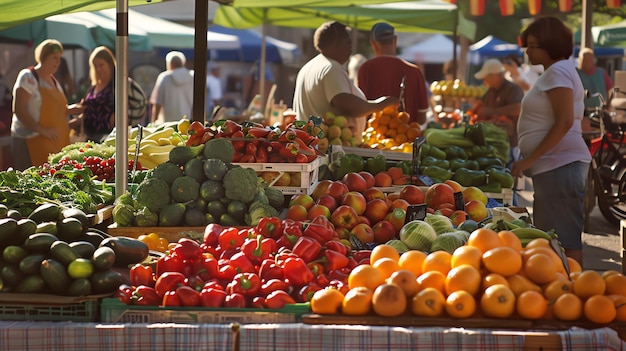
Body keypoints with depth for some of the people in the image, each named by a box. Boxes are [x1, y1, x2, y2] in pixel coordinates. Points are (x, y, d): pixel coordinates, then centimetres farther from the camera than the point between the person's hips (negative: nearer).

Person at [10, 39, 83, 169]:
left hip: (57, 143, 8)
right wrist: (41, 130, -23)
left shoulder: (54, 82, 18)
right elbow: (18, 110, -14)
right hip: (32, 141, -8)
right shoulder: (28, 78, -6)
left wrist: (70, 110, 7)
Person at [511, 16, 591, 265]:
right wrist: (530, 161, 19)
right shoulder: (553, 72, 19)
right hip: (553, 166, 11)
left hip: (560, 167, -11)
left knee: (566, 240, -9)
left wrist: (529, 159, -18)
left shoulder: (558, 72, -11)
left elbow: (564, 122, -20)